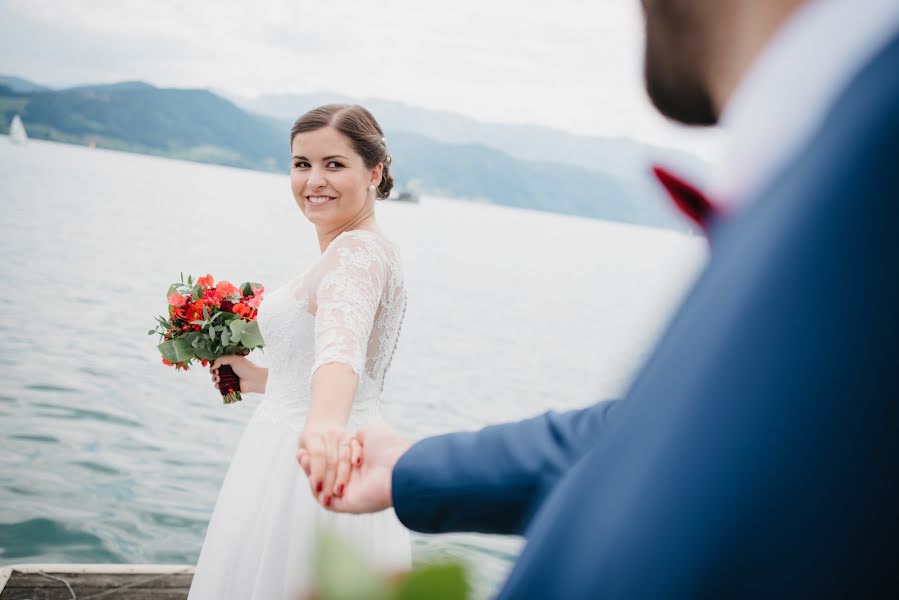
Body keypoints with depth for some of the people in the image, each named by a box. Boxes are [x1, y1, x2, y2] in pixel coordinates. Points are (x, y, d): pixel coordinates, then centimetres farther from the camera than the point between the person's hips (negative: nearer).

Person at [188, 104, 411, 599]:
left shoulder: (357, 252, -19)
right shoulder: (365, 251, 12)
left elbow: (341, 342, -42)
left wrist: (325, 423, -59)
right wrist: (260, 379, 19)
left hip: (310, 472, -10)